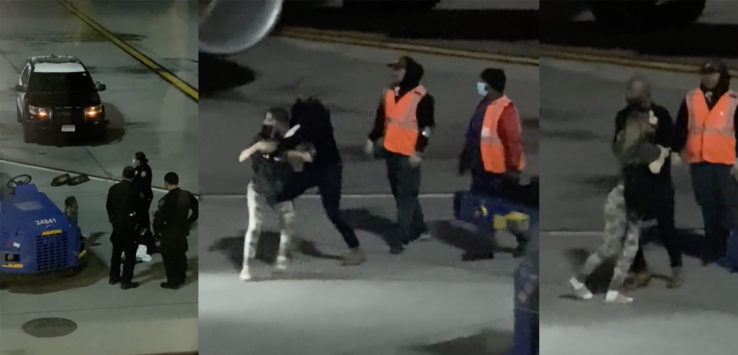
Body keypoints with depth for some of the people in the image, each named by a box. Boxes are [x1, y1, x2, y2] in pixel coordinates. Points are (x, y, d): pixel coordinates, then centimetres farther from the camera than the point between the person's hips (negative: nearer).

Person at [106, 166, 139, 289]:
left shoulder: (113, 188, -3)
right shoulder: (134, 190, -18)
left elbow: (108, 206, 5)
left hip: (116, 223, 6)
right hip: (129, 225, -5)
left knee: (116, 251, 20)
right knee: (130, 254, 4)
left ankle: (113, 277, 29)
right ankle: (126, 281, 5)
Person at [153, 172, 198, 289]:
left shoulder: (166, 199, -23)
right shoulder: (187, 195, -2)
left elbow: (158, 218, -24)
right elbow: (196, 209, 7)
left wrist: (157, 231, -8)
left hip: (169, 233, -7)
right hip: (183, 231, 7)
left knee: (169, 257, 8)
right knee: (181, 255, 21)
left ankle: (173, 282, 14)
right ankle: (181, 278, 34)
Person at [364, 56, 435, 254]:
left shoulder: (422, 97, -14)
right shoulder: (390, 92, 9)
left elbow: (426, 128, -15)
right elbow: (381, 117, 19)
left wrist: (419, 152, -19)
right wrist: (372, 140, 16)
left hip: (409, 155, -8)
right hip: (390, 151, 8)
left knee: (406, 196, -5)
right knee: (401, 194, 16)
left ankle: (401, 238, -3)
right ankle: (419, 230, 31)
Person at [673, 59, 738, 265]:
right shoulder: (691, 99, 6)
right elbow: (680, 128, 9)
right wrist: (676, 152, 2)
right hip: (699, 162, 3)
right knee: (708, 208, 10)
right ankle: (713, 248, 20)